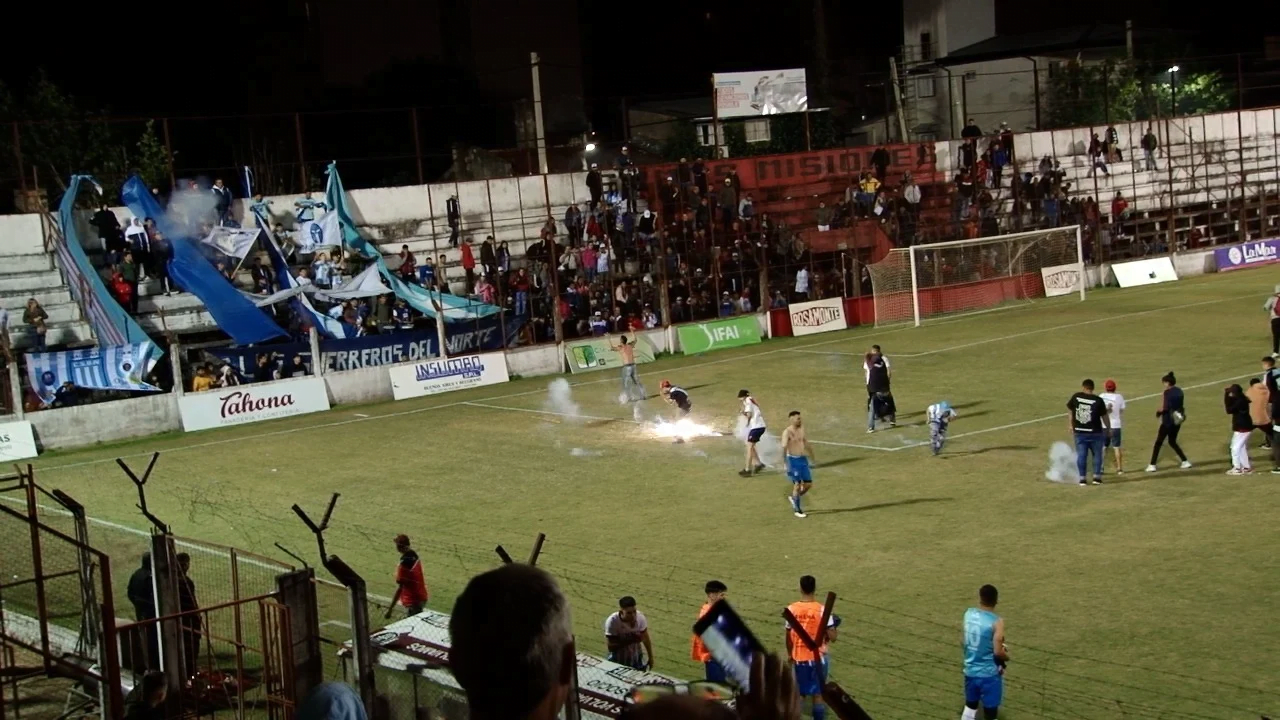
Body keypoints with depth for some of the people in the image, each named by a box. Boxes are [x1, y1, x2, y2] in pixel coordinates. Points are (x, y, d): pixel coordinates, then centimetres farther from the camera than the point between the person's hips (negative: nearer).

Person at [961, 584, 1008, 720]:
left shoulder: (968, 614, -2)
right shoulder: (996, 622, -21)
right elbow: (998, 652, -22)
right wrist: (1006, 656, 1)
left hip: (970, 671, 6)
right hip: (989, 674, -6)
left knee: (970, 706, 22)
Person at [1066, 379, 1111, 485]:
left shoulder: (1076, 397, -1)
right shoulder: (1098, 401, -8)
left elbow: (1070, 413, 8)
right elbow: (1104, 417, -2)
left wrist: (1071, 427, 19)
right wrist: (1108, 428, 14)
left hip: (1079, 432, 2)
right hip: (1095, 433, -2)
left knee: (1081, 455, 7)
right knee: (1097, 454, 12)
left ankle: (1082, 478, 7)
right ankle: (1096, 477, 9)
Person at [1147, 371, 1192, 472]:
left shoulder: (1167, 393, -15)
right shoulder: (1179, 391, 8)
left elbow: (1164, 408, -21)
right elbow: (1182, 406, 12)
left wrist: (1158, 412, -4)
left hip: (1168, 421, -7)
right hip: (1177, 421, 7)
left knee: (1158, 443, 0)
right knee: (1172, 442, 22)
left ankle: (1152, 465, -1)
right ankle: (1185, 461, 18)